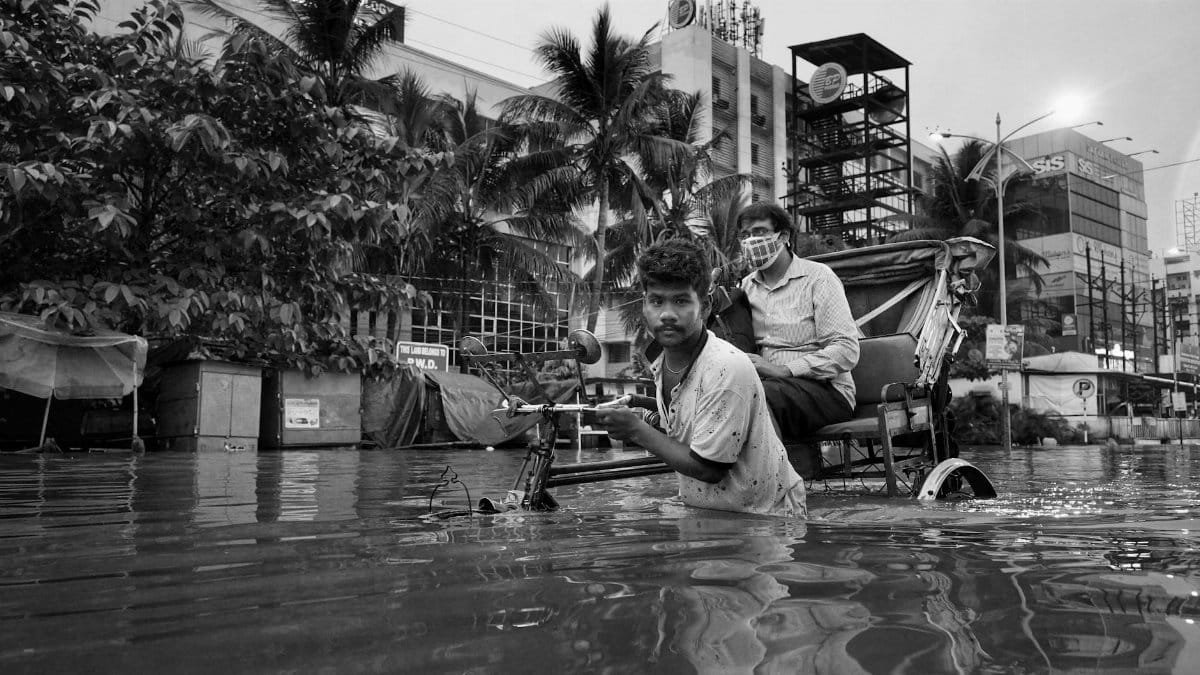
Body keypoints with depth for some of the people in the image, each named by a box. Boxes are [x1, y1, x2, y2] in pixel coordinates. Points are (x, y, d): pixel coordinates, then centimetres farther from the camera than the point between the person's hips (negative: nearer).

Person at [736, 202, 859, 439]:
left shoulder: (818, 277, 0)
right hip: (764, 382, 4)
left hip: (825, 389, -4)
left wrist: (783, 370, -19)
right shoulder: (747, 285, 18)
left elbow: (847, 351, -10)